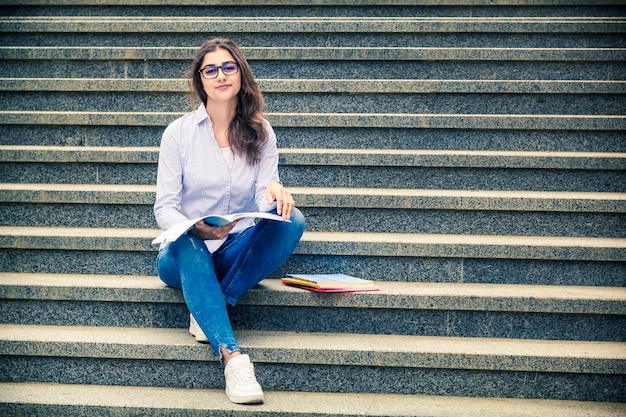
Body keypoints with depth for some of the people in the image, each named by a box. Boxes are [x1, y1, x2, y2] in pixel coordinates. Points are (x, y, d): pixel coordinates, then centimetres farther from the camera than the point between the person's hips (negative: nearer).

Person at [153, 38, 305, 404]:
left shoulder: (260, 134, 4)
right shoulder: (179, 133, -2)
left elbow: (264, 201, -5)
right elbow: (164, 208, -5)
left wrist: (274, 191, -31)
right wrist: (195, 229, -28)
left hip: (238, 253, 2)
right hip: (188, 254, -2)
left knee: (292, 221, -27)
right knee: (188, 247, -38)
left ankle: (209, 309, -24)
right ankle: (232, 356, -46)